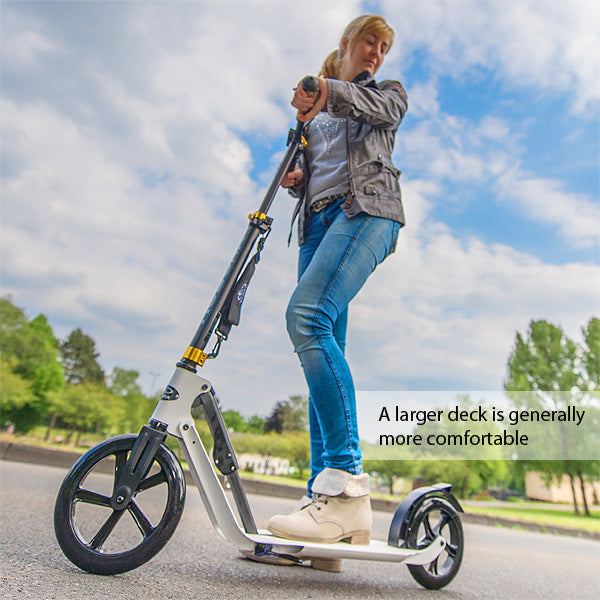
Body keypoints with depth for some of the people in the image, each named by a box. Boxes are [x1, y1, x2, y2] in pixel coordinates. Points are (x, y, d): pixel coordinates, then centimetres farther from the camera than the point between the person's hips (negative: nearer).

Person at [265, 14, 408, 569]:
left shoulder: (388, 92, 22)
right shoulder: (314, 111, 34)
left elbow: (380, 108, -3)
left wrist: (329, 91, -24)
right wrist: (295, 177, 3)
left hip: (366, 209, -5)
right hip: (319, 220, 5)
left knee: (307, 316, -31)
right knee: (326, 350, -7)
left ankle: (348, 483, -32)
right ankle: (326, 499, -6)